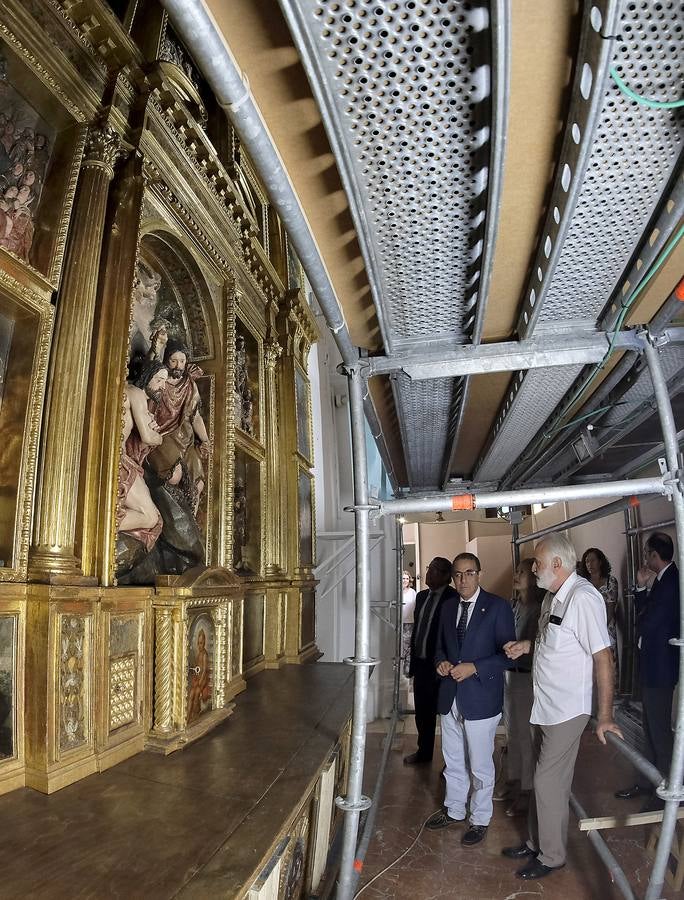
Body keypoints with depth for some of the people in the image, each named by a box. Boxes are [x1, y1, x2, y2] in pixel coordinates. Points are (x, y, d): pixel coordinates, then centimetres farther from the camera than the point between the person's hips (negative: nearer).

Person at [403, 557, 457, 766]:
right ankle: (424, 751, 36)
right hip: (421, 663, 7)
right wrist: (413, 659, 16)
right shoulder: (421, 596, 10)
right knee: (422, 711, 18)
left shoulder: (453, 599, -14)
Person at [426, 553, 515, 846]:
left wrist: (474, 668, -21)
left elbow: (507, 653, -12)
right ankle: (453, 809, 40)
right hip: (450, 698, 5)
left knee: (480, 766, 11)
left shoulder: (497, 606, -11)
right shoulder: (448, 606, 6)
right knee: (452, 761, 20)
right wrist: (441, 662, -4)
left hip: (480, 699, -5)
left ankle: (480, 820, 31)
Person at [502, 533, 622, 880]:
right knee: (544, 777, 19)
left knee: (550, 781, 4)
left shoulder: (583, 598, -23)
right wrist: (527, 645, 3)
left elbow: (603, 657, -22)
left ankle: (551, 857, 24)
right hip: (544, 705, 8)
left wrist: (605, 716, -19)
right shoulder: (552, 596, 5)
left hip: (566, 710, -8)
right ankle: (537, 842, 36)